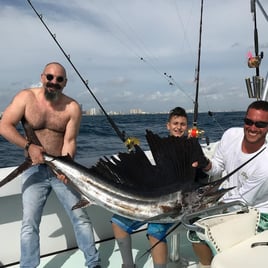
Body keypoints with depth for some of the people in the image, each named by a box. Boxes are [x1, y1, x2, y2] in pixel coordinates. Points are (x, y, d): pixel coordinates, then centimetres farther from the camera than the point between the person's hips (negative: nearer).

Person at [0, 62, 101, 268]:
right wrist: (29, 146, -22)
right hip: (34, 170, 0)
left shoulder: (72, 107, -6)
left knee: (80, 217, 3)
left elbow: (70, 141, -11)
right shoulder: (26, 97, -5)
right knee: (29, 224, -2)